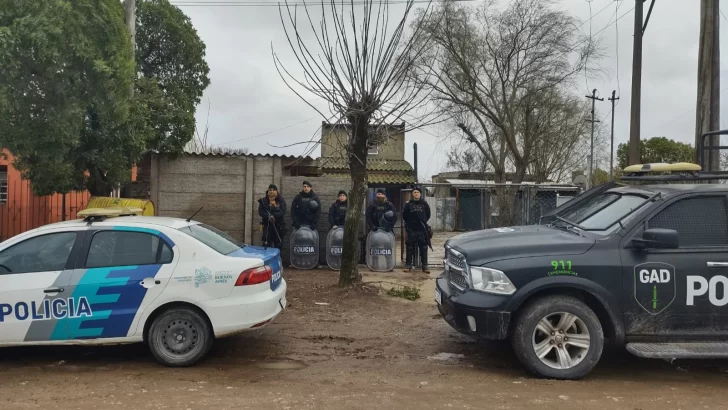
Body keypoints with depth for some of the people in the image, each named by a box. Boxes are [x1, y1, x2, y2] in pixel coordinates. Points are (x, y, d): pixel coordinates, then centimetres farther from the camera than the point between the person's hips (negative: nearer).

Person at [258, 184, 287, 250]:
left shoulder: (281, 200, 5)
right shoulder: (263, 201, 6)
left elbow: (282, 212, -8)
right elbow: (260, 212, -5)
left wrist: (274, 216, -24)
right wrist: (269, 216, -22)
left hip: (279, 225, 0)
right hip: (267, 225, 0)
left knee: (279, 245, 4)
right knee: (266, 244, -6)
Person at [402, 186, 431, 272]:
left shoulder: (424, 204, 4)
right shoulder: (408, 204, 2)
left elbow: (428, 215, 14)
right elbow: (404, 216, 9)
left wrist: (423, 222, 11)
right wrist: (409, 224, 10)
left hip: (422, 230, 1)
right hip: (411, 230, -1)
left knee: (424, 248, 3)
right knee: (410, 248, 3)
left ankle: (424, 265, 9)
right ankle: (408, 265, 11)